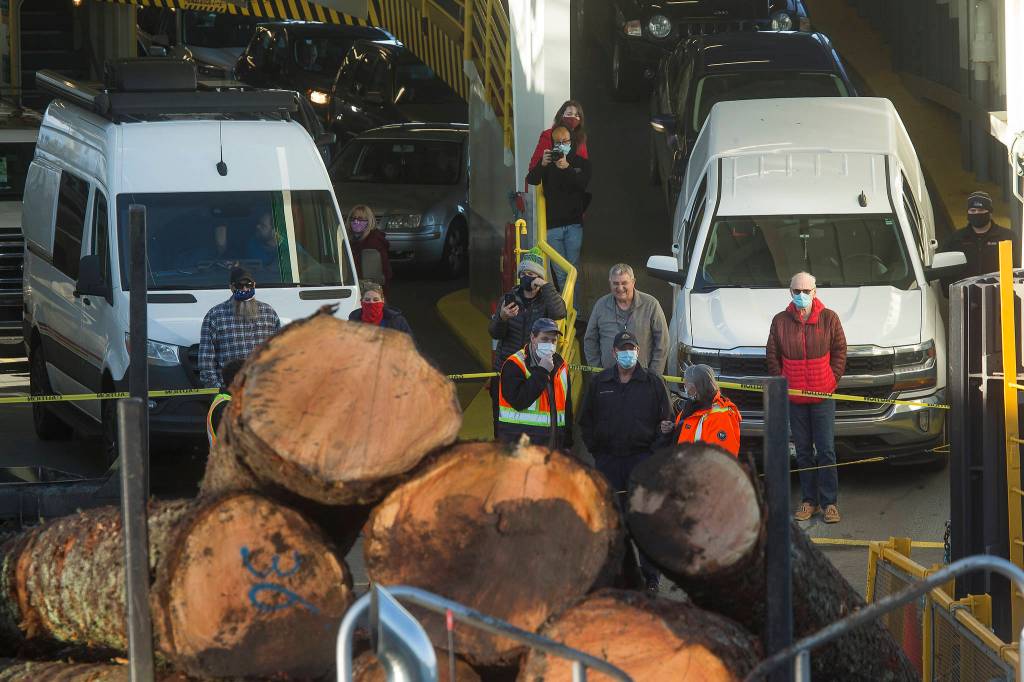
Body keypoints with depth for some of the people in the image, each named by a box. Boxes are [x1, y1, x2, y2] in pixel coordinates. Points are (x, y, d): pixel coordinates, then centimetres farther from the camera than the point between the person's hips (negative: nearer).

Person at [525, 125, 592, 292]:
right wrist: (542, 165, -24)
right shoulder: (547, 161, 10)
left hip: (574, 223, -1)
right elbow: (531, 180, -5)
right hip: (553, 224, 1)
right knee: (559, 272, 2)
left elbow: (584, 184, -10)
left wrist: (567, 168, -24)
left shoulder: (581, 162, 7)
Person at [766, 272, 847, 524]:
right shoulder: (780, 322, 2)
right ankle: (808, 501, 13)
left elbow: (839, 352, 5)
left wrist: (833, 380, -3)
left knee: (826, 451, -2)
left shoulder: (829, 319, -1)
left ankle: (830, 502, 2)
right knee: (803, 451, 7)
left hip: (823, 396, -2)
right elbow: (773, 357, 8)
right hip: (794, 397, 2)